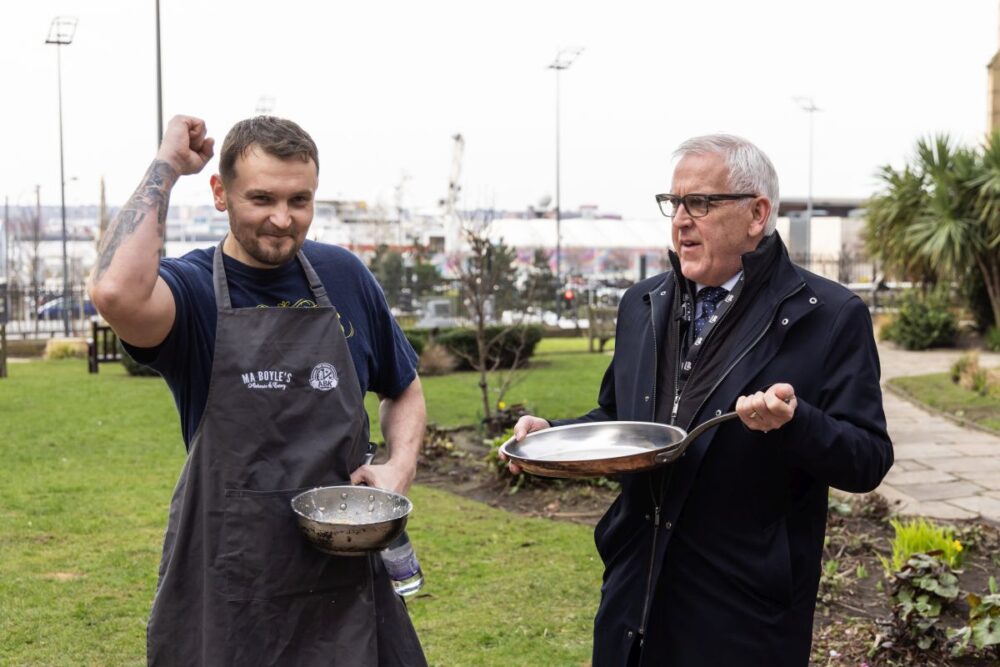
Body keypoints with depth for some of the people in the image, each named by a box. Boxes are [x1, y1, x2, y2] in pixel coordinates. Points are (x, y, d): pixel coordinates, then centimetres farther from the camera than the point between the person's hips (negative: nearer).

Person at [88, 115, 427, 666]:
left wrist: (401, 465, -5)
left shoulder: (343, 276, 2)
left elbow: (403, 391, 15)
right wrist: (166, 166, -22)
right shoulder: (192, 289, -10)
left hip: (344, 571, 3)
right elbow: (116, 292, -35)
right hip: (225, 583, -3)